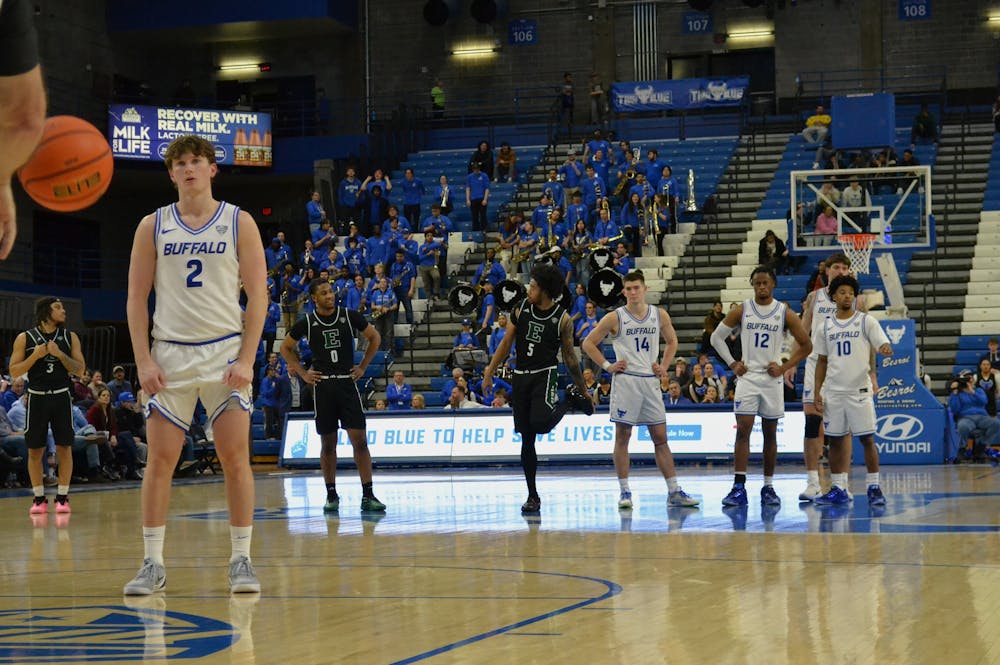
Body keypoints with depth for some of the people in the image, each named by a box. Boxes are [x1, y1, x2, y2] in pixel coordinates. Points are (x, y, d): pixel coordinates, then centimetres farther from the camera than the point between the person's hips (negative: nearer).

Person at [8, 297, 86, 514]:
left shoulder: (70, 337, 5)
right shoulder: (25, 338, 0)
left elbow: (80, 369, 1)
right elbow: (14, 371, 0)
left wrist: (60, 354, -12)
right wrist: (35, 356, -13)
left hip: (61, 397, 1)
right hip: (36, 397, -1)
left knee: (64, 448, -2)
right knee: (35, 450, 2)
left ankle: (62, 497, 7)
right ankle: (39, 498, 12)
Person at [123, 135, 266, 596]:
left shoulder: (239, 222, 3)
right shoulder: (153, 226, 7)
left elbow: (258, 294, 1)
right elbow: (137, 298, 6)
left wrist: (246, 359, -9)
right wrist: (143, 361, -5)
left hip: (225, 352, -1)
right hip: (170, 354, 1)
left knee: (236, 458, -4)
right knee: (159, 460, -2)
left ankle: (241, 560, 3)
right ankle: (153, 564, 5)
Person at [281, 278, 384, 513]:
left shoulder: (349, 316, 0)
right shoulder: (307, 323, 0)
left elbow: (374, 337, 14)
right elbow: (286, 348, 14)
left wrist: (362, 367, 7)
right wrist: (303, 373, 5)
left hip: (347, 383, 0)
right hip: (322, 385, 0)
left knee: (359, 439, -7)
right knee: (328, 443, 5)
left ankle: (368, 495, -7)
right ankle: (331, 495, 14)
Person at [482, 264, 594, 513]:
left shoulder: (562, 319, -6)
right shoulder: (521, 309, 3)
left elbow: (570, 357, 3)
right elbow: (506, 344, 9)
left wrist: (584, 389, 6)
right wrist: (489, 372, 4)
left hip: (545, 375, -4)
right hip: (521, 377, 4)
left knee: (540, 423, -29)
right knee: (526, 439, 3)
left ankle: (571, 399, 3)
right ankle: (533, 496, 11)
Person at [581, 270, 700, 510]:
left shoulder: (659, 315, 7)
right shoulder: (615, 318, -3)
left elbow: (671, 341, 23)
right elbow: (588, 343, 2)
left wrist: (664, 366, 9)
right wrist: (607, 366, -6)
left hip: (651, 381, 3)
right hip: (625, 381, -3)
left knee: (661, 438, 4)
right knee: (622, 437, 0)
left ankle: (674, 491, 5)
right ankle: (624, 491, 4)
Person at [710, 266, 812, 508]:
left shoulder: (785, 313, -1)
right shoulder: (741, 311, 1)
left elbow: (806, 345, 5)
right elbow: (717, 336, 9)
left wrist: (784, 367, -3)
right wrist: (732, 363, 0)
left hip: (772, 378, 0)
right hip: (747, 377, 0)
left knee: (770, 433, 6)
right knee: (743, 430, -9)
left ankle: (768, 487, 14)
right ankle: (739, 487, -12)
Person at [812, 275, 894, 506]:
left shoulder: (866, 321, 0)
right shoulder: (826, 326, 10)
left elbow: (884, 344, -10)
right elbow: (822, 361, 14)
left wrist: (885, 349, -35)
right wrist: (817, 392, 8)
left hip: (860, 391, -3)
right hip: (833, 392, 3)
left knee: (867, 439, -4)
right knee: (835, 440, 6)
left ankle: (873, 487, 3)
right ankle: (838, 489, 12)